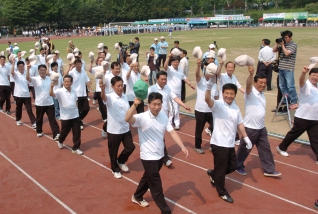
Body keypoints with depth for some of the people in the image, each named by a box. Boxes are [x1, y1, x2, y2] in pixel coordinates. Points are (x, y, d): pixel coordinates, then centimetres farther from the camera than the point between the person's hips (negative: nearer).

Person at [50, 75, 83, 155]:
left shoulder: (74, 91, 5)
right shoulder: (60, 91, -11)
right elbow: (52, 94, -31)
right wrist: (51, 87, -49)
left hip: (75, 115, 4)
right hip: (65, 117, -4)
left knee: (77, 132, 4)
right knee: (64, 132, 12)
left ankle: (75, 148, 16)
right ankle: (60, 141, 43)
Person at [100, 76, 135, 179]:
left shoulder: (125, 97, 2)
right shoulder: (110, 97, -17)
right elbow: (104, 97, -42)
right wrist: (102, 89, -64)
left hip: (125, 129, 5)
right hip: (114, 130, -5)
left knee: (130, 147, 10)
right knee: (113, 151, 10)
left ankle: (121, 161, 38)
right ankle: (115, 169, 34)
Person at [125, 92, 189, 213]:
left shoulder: (163, 116, -2)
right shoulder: (142, 117, -21)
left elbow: (172, 132, -4)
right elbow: (127, 119, -39)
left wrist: (182, 146, -16)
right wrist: (134, 105, -55)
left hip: (160, 155, 7)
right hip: (148, 157, -7)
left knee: (148, 178, 26)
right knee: (156, 186, 1)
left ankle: (137, 197, 49)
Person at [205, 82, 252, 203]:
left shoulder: (236, 108, 8)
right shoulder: (218, 105, -13)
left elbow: (240, 124, 16)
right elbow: (208, 100, -34)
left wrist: (246, 138, 12)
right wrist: (208, 88, -54)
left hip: (230, 144, 7)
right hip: (219, 143, -7)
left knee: (232, 166, 17)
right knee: (221, 168, 5)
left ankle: (212, 174, 40)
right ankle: (222, 192, 24)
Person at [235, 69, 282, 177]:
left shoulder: (262, 94, 12)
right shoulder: (251, 91, -13)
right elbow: (248, 84, -37)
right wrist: (251, 73, -56)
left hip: (261, 128, 8)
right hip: (250, 128, -8)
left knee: (265, 149, 12)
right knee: (244, 149, 7)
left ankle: (269, 170, 23)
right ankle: (238, 166, 26)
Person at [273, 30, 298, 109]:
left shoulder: (293, 45, -4)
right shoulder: (282, 45, 14)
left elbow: (287, 53, -16)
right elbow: (274, 50, 16)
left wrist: (282, 45, -6)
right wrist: (277, 43, 4)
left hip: (288, 69, -7)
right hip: (281, 68, 7)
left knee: (290, 86, -9)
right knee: (282, 86, 10)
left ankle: (294, 103, -1)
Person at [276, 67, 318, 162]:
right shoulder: (305, 85, -13)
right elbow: (301, 80, -38)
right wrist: (304, 73, -58)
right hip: (302, 117, -6)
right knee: (293, 134, 9)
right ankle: (281, 147, 28)